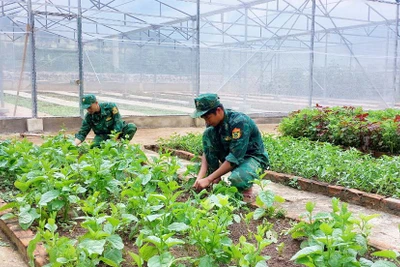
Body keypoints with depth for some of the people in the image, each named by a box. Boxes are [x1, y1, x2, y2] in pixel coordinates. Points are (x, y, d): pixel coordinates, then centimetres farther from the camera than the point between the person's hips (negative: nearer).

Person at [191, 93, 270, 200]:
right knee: (208, 134, -15)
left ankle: (246, 187, -2)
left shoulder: (239, 122, -29)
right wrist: (200, 176, -19)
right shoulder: (214, 122, -8)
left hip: (253, 157, -7)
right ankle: (215, 179, -9)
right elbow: (207, 150, -5)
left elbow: (234, 158, -31)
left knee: (236, 178, -40)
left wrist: (209, 179, -31)